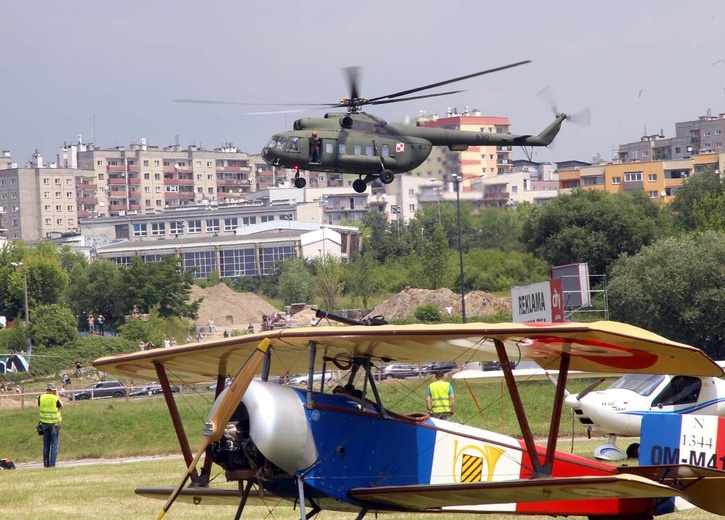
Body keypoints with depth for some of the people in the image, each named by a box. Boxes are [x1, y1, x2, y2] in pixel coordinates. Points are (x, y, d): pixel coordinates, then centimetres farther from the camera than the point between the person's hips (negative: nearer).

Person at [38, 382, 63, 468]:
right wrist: (57, 396, 10)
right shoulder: (55, 398, -12)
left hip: (44, 423, 3)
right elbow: (61, 406, 5)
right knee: (54, 445, 0)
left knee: (46, 445, 11)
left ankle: (46, 464, 10)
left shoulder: (41, 397, -4)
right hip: (54, 423, -3)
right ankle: (52, 464, -7)